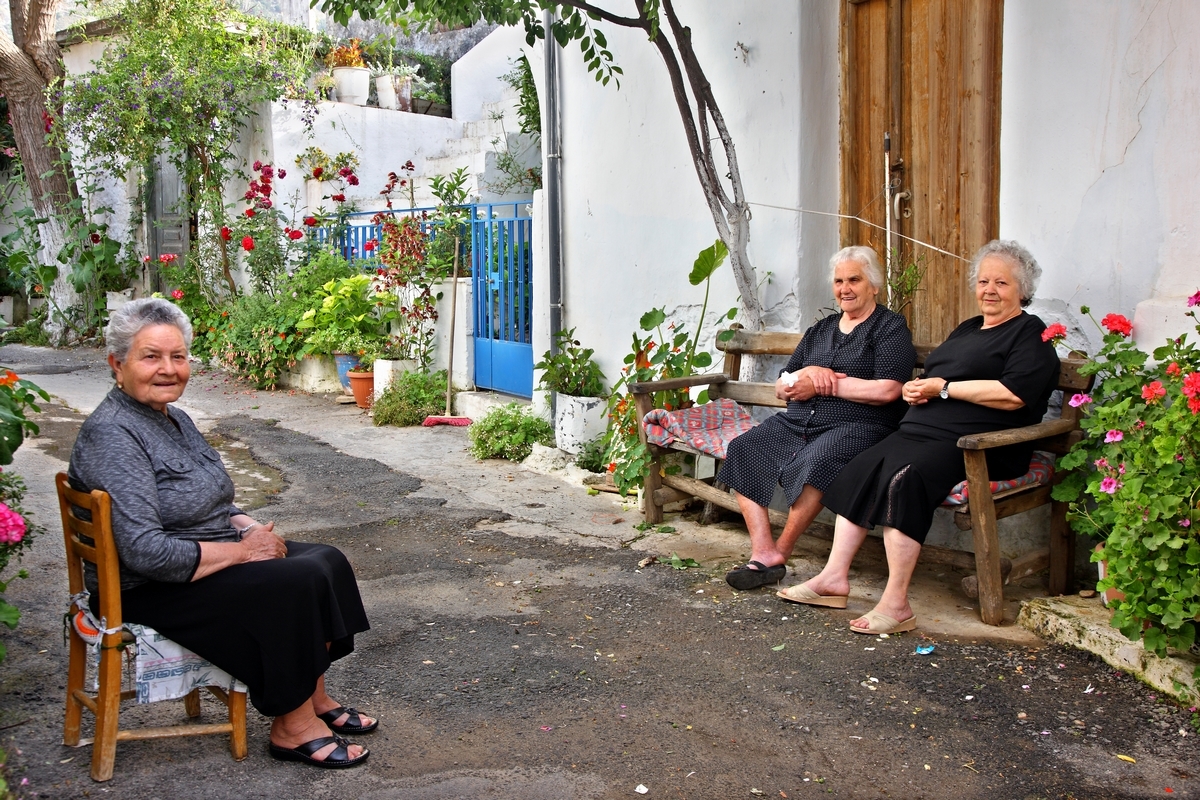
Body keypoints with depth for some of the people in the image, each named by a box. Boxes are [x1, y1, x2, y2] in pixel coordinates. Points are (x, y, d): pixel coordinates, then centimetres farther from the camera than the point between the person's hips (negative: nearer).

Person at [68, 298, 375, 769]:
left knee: (326, 562, -5)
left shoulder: (174, 419, 10)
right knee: (292, 585, -23)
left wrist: (251, 528, 0)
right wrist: (241, 550, -21)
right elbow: (144, 552, -29)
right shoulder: (111, 436, -21)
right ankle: (292, 729, -8)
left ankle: (315, 700, 5)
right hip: (151, 590, -9)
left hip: (210, 560, 10)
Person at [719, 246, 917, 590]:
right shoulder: (820, 330, 22)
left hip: (856, 427, -7)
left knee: (813, 462, -36)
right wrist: (808, 374, -5)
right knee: (743, 450, -17)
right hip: (797, 423, 7)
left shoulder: (890, 327, 4)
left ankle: (779, 553, -19)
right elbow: (781, 388, 18)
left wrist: (825, 384, -8)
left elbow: (888, 390, -12)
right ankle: (762, 552, -21)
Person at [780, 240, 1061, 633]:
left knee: (902, 476, -32)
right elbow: (931, 379, 29)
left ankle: (896, 605, -29)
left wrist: (943, 387, -9)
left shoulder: (1031, 333, 2)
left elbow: (1014, 394, -15)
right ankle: (835, 578, -12)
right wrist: (916, 388, 3)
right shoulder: (967, 329, 27)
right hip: (921, 430, 8)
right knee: (860, 469, -13)